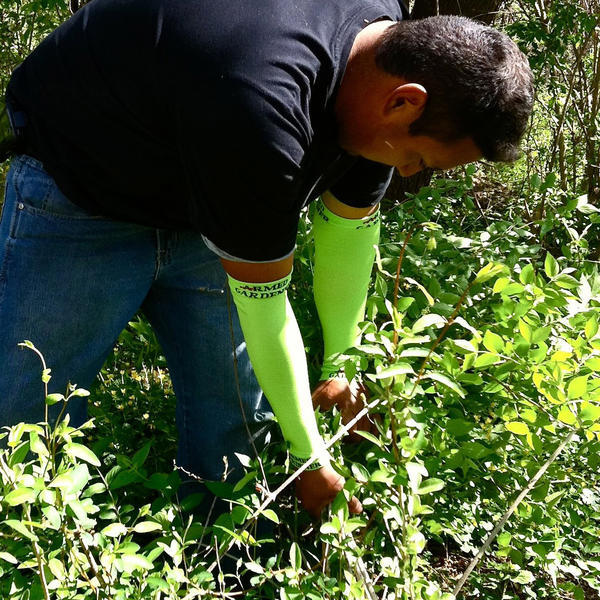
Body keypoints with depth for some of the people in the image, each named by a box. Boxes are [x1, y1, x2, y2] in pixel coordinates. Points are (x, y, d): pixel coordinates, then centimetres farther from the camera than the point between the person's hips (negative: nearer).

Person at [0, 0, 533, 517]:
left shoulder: (396, 43, -14)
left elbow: (351, 221, 0)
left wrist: (342, 366, 5)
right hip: (79, 196, -7)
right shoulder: (261, 114, -41)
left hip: (200, 202, 7)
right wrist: (311, 460, -15)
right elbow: (262, 301, -28)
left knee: (236, 427, 3)